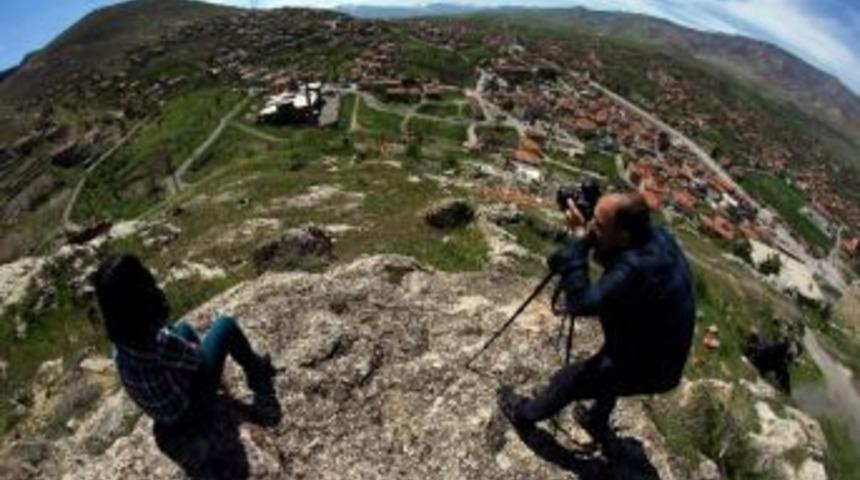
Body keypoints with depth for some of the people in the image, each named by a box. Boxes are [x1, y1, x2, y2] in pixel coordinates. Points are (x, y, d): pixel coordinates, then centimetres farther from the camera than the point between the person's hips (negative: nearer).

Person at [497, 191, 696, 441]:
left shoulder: (636, 269, -38)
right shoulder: (656, 236, -11)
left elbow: (580, 303, -32)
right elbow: (609, 254, 7)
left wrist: (580, 241, -30)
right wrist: (586, 238, -12)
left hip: (647, 368, -8)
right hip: (659, 354, 8)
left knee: (568, 379, 9)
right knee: (607, 363, 33)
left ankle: (524, 413, 36)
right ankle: (598, 423, 55)